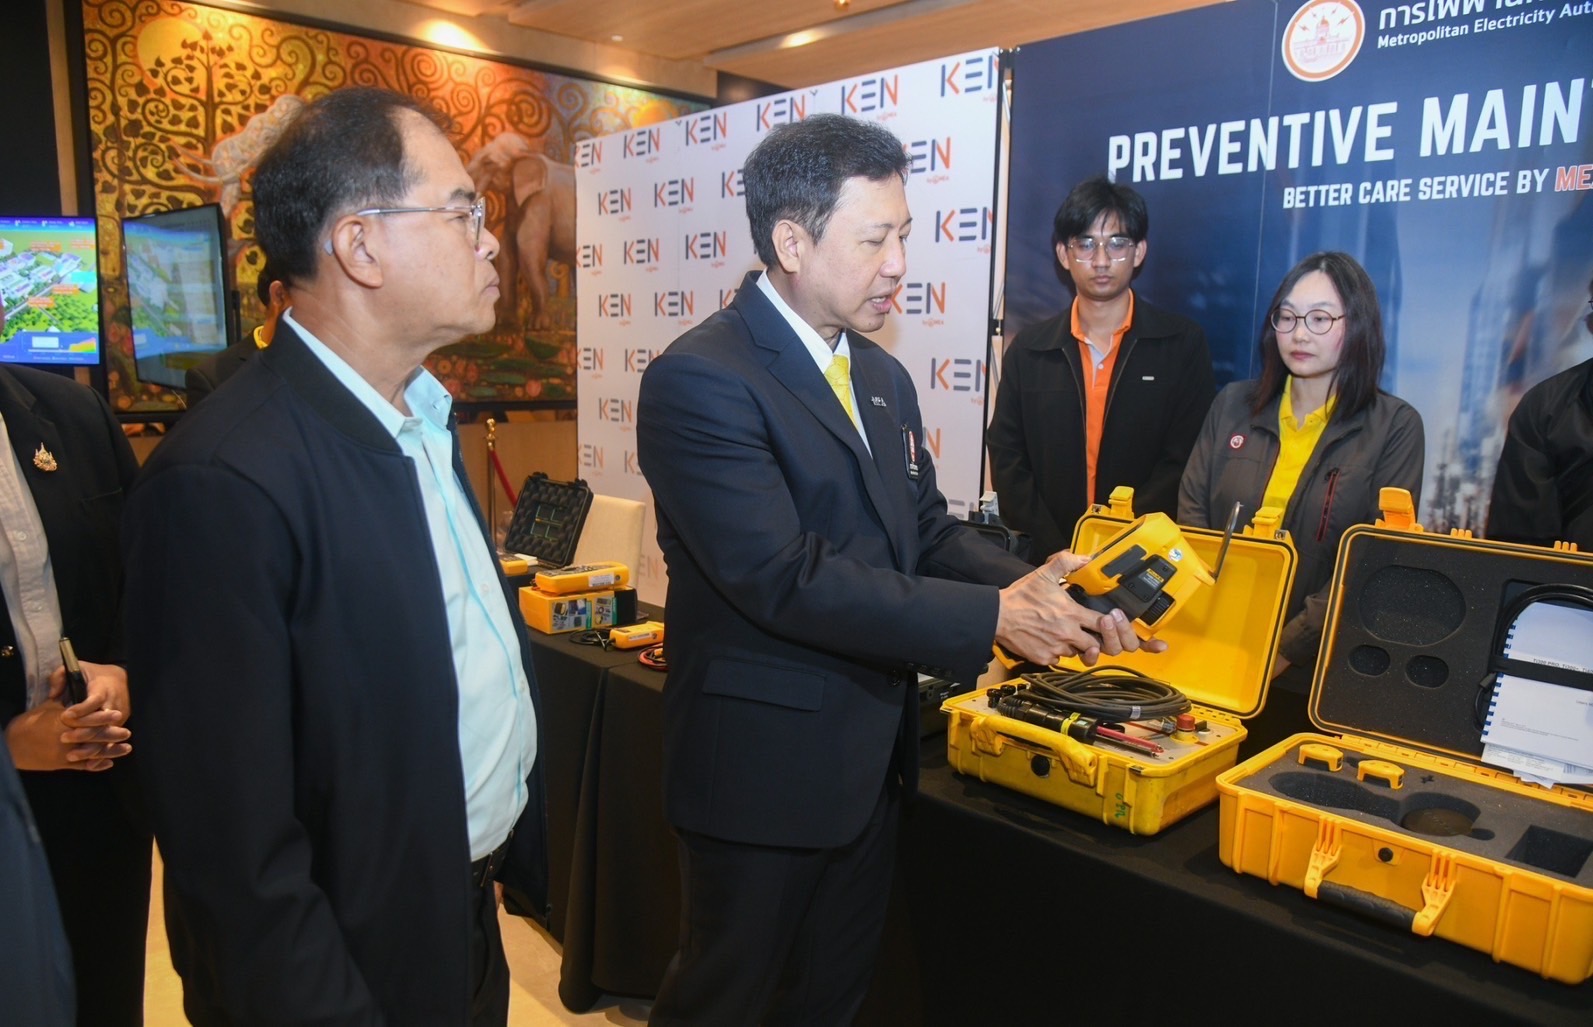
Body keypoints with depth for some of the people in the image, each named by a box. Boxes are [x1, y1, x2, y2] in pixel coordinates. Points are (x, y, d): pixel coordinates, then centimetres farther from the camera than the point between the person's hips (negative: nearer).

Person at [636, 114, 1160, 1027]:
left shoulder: (883, 376, 8)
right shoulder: (700, 379, -19)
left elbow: (927, 531, 9)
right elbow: (784, 576, -26)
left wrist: (1034, 589, -11)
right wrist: (991, 619, -24)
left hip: (871, 756, 8)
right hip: (765, 767, -8)